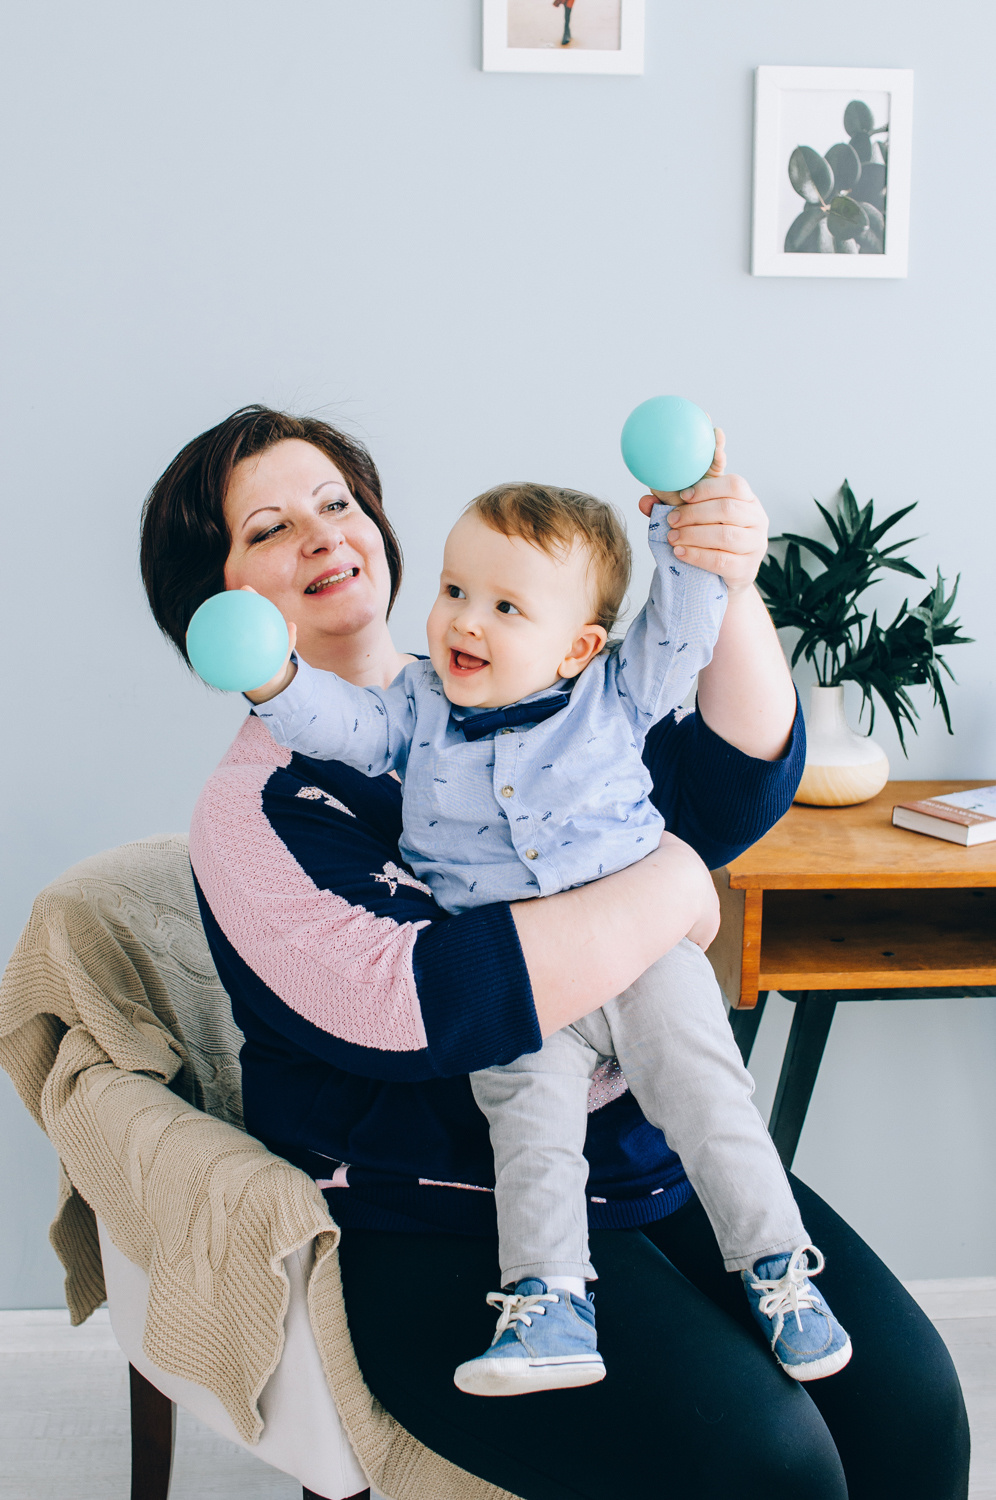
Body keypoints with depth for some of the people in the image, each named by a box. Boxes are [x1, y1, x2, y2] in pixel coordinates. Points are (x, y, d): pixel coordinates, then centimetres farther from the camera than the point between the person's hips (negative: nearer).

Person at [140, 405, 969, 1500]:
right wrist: (674, 883, -15)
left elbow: (738, 784, 4)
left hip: (653, 1161, 6)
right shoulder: (252, 811, -8)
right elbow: (419, 1005, -24)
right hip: (447, 1231, -5)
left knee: (910, 1398, -7)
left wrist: (728, 591, -14)